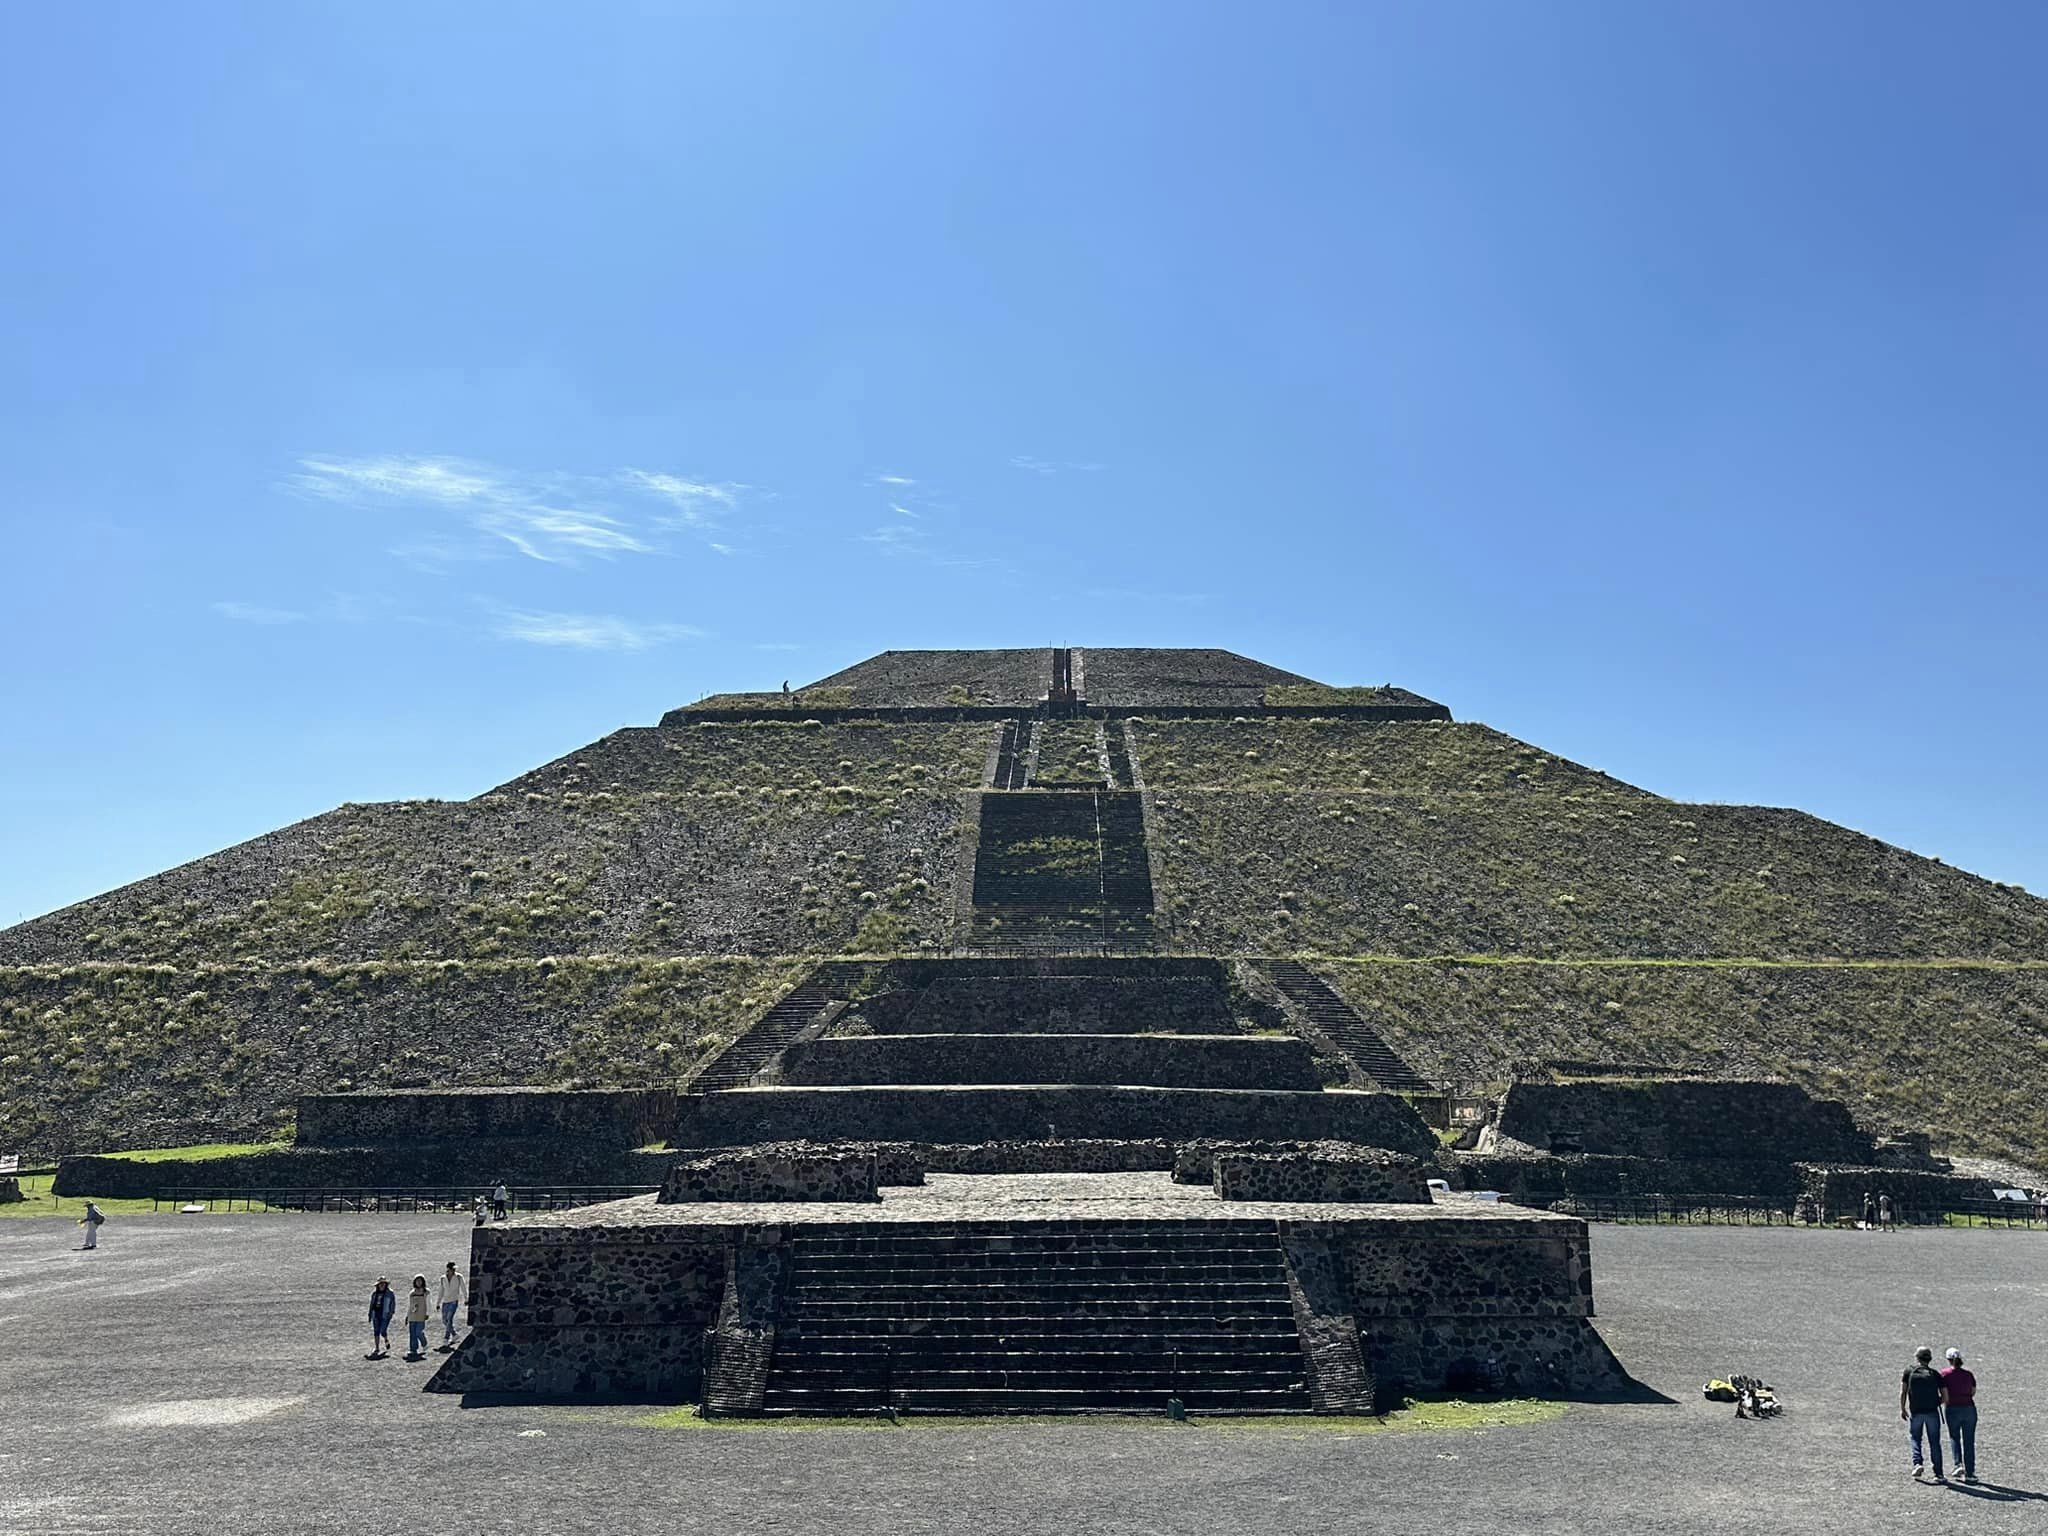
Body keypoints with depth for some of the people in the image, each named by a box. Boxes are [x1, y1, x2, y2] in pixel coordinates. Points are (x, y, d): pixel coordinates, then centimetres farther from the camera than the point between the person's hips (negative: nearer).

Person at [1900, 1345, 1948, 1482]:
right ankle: (1938, 1474, 6)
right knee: (1934, 1442, 9)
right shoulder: (1935, 1374, 5)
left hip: (1915, 1412, -1)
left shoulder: (1909, 1370, 3)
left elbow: (1903, 1392, -3)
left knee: (1915, 1438, 16)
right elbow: (1945, 1397, 2)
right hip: (1932, 1412, 1)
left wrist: (1902, 1409, 6)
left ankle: (1917, 1463, -4)